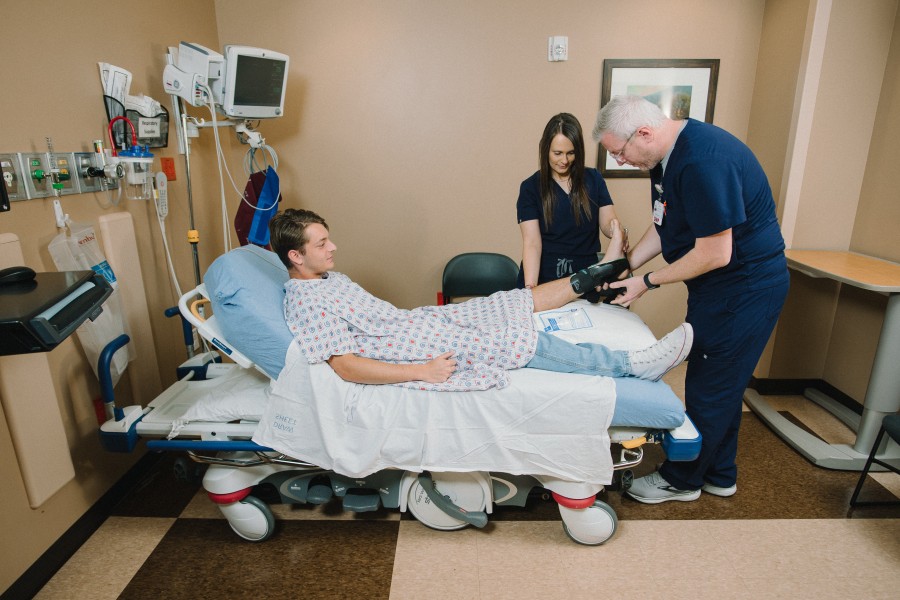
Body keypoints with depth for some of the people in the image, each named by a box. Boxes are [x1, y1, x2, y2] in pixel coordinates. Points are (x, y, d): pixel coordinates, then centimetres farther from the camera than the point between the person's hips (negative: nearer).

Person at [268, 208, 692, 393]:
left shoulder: (329, 279, 14)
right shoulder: (304, 303, -16)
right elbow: (346, 367, -24)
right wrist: (421, 371, -25)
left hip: (422, 321, 9)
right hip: (426, 348, -9)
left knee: (519, 301, 4)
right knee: (527, 341, -14)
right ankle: (633, 364, -5)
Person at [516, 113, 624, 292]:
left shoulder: (593, 179, 4)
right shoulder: (530, 187, -4)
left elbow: (608, 222, 0)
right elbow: (531, 242, -13)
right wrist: (530, 287, -27)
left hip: (585, 277, 2)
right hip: (544, 276, -2)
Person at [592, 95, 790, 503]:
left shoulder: (704, 161, -28)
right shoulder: (666, 156, 4)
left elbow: (715, 254, -26)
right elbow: (663, 227, 11)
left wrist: (647, 282, -16)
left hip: (745, 289, -10)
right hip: (720, 287, 10)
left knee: (709, 390, 4)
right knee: (720, 386, 19)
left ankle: (680, 480, 23)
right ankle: (718, 474, 36)